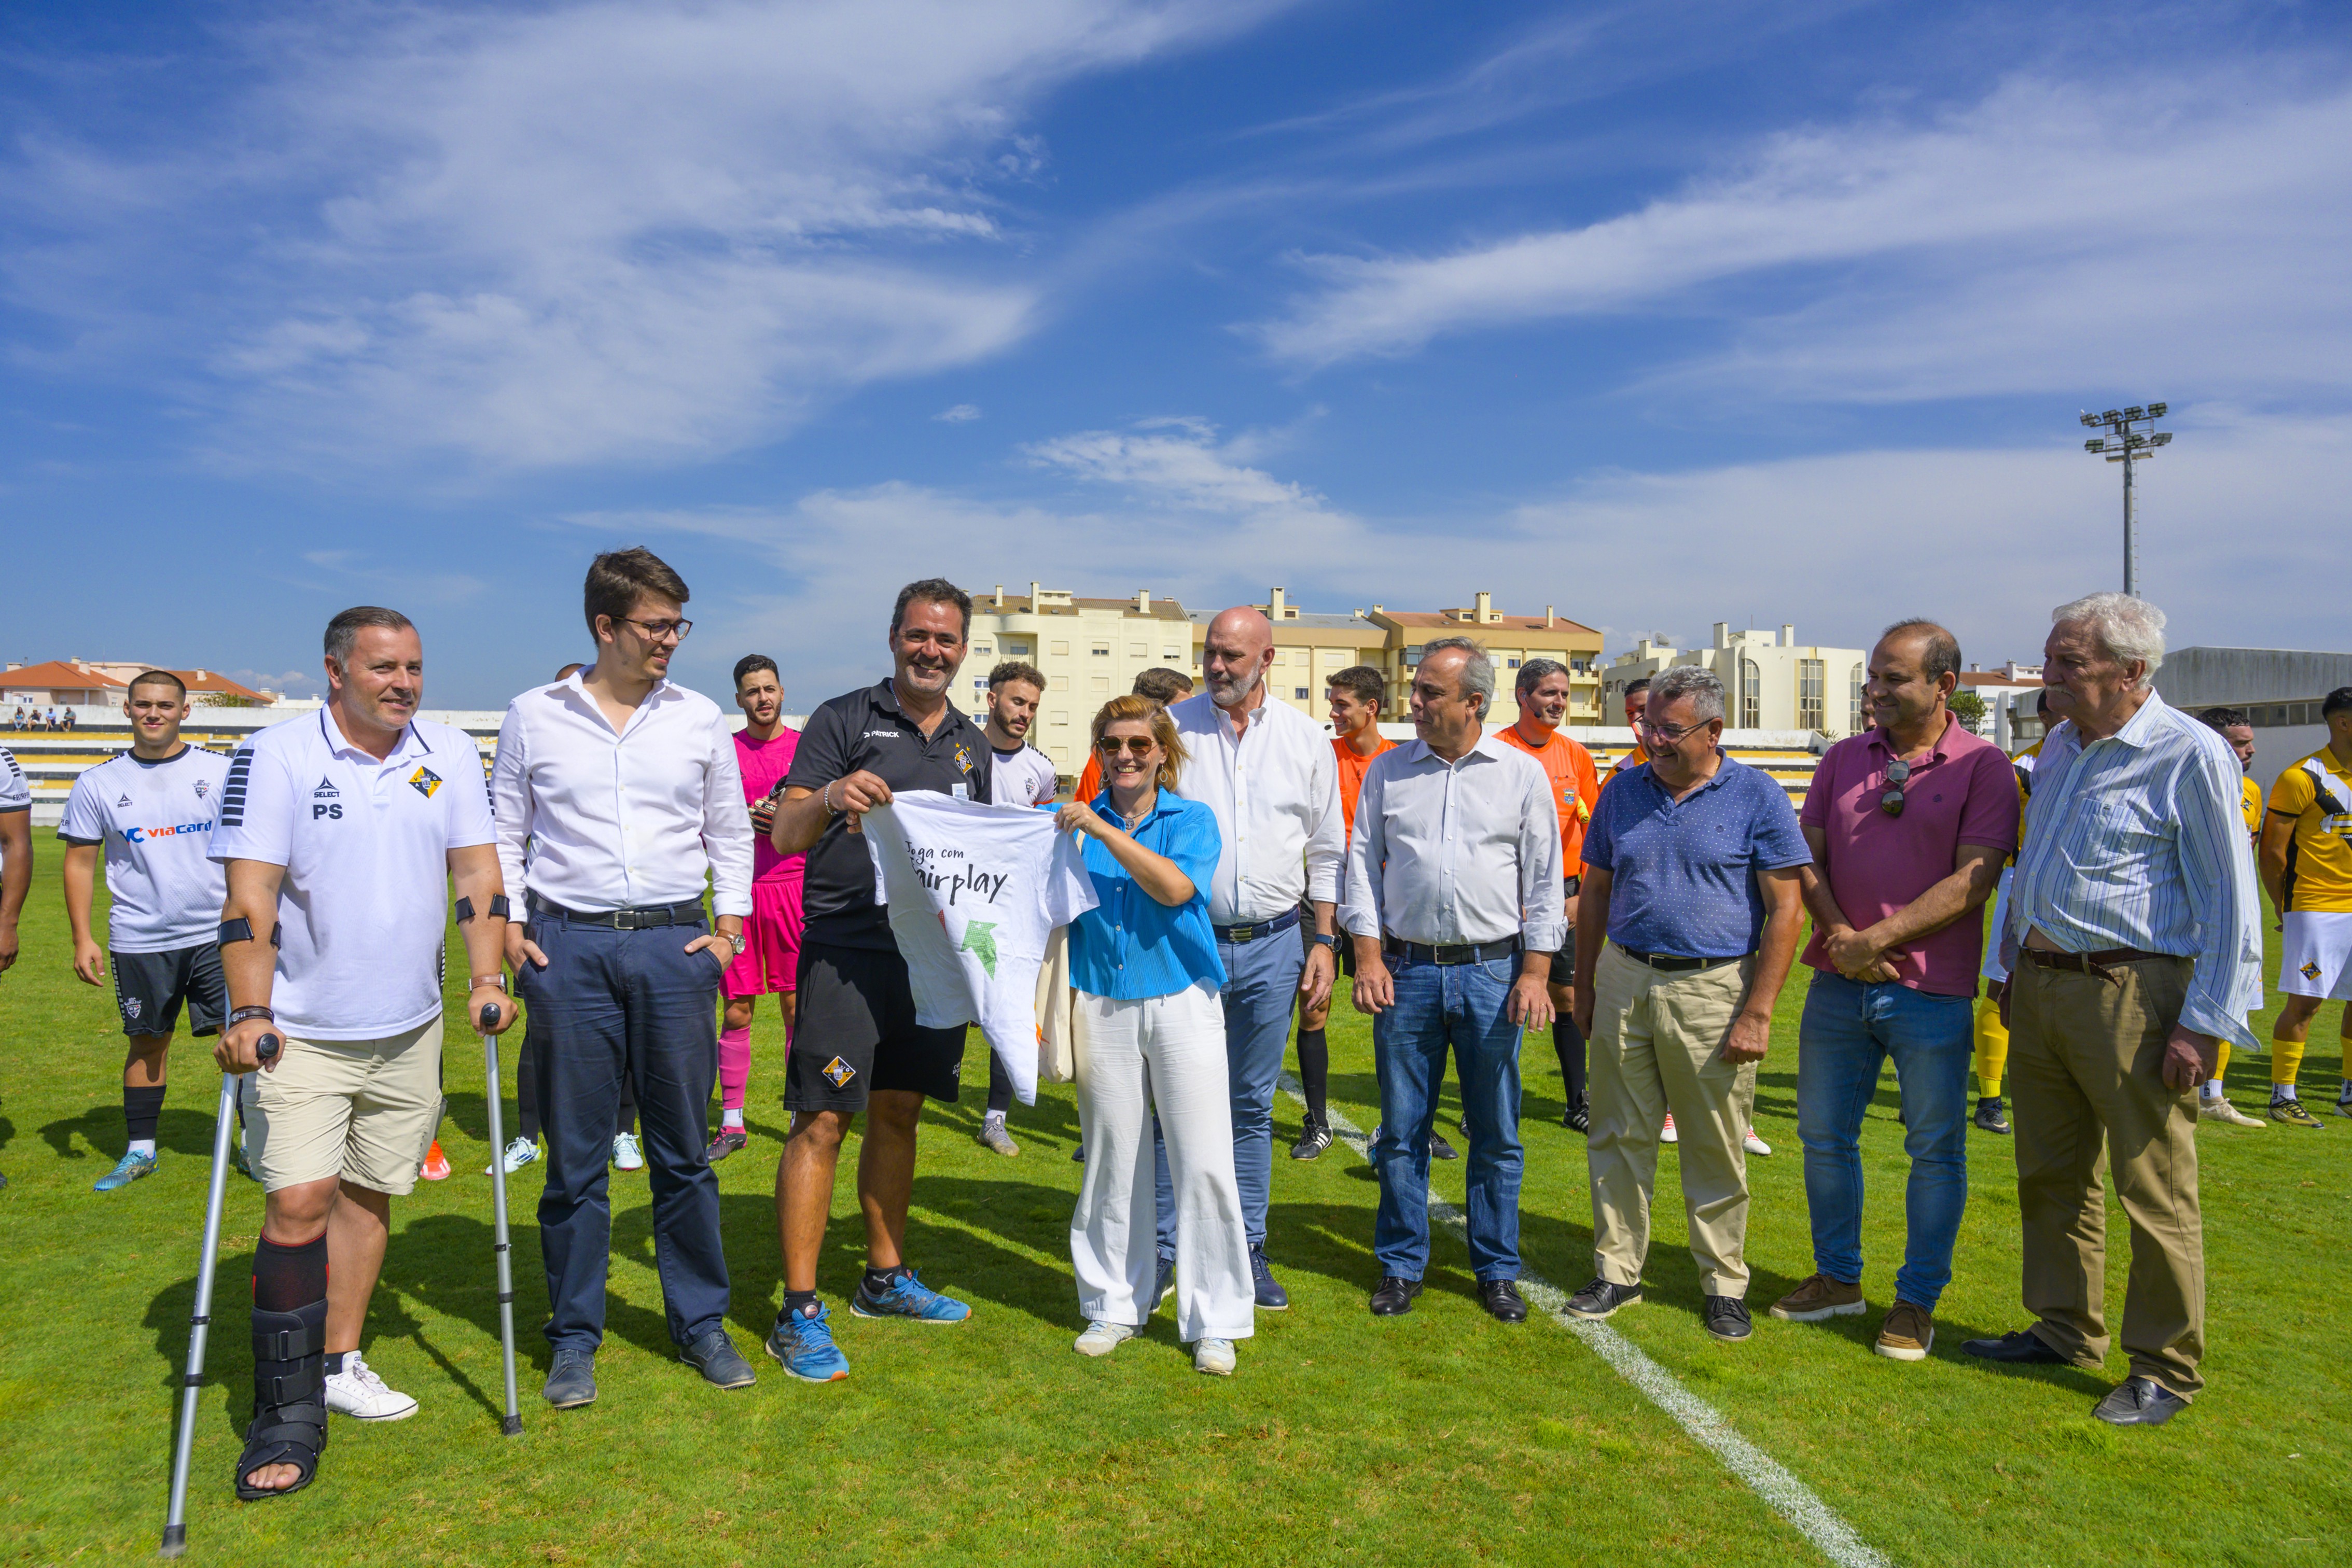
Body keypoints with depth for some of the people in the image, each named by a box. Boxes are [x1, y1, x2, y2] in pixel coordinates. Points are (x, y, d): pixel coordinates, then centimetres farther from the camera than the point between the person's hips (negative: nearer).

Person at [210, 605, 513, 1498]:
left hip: (409, 1028, 4)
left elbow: (476, 874, 3)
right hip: (299, 1032, -4)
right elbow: (248, 898, -11)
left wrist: (486, 980, -6)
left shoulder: (451, 755, 3)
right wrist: (246, 1014, -18)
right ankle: (288, 1413, 3)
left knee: (368, 1192, 12)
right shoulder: (275, 756, -8)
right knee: (298, 1202, -8)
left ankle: (339, 1363, 26)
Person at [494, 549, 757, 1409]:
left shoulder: (700, 717, 7)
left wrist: (730, 923, 5)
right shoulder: (534, 716, 4)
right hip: (570, 948, -1)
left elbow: (731, 832, 14)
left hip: (675, 945, 1)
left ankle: (701, 1323, 21)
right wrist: (505, 927, 1)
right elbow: (500, 834, 11)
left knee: (684, 1149, 7)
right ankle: (575, 1337, 20)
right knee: (576, 1154, 6)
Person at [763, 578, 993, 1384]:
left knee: (899, 1115, 15)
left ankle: (885, 1278, 28)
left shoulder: (971, 743, 15)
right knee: (822, 1121, -5)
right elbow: (784, 834, -9)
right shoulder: (843, 720, -2)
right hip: (846, 949, -5)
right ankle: (800, 1312, 3)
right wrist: (831, 798, -28)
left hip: (932, 955, 6)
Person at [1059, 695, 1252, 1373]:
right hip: (1103, 1007, 2)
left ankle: (1214, 1323, 12)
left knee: (1205, 1165, -1)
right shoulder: (1074, 823, 9)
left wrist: (1104, 831, -17)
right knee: (1113, 1162, 9)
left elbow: (1175, 887, -15)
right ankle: (1114, 1307, 25)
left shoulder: (1192, 819, 3)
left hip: (1181, 1003, -2)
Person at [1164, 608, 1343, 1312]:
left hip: (1271, 945, 2)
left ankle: (1247, 1251, 22)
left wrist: (1324, 944, 6)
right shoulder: (1172, 727, 1)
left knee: (1253, 1104, 11)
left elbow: (1327, 850, 11)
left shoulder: (1304, 737, 6)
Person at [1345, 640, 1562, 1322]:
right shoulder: (1387, 772, 6)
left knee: (1496, 1134, 7)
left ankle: (1497, 1271, 23)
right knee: (1401, 1130, 7)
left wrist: (1536, 972, -4)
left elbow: (1545, 879, 3)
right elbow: (1363, 865, 7)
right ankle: (1401, 1267, 22)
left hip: (1493, 971, -1)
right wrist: (1368, 956, -2)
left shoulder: (1522, 773, 3)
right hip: (1407, 969, 1)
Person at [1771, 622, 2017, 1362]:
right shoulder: (1843, 758, 8)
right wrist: (1838, 933, -11)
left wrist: (1877, 938, -16)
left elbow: (1973, 880, -13)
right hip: (1839, 983, 5)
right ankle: (1838, 1278, 30)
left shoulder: (1984, 766, -5)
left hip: (1931, 991, -4)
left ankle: (1916, 1301, 22)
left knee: (1935, 1149, 7)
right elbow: (1808, 856, 6)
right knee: (1825, 1136, 13)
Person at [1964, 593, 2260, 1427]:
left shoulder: (2190, 755, -11)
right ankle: (2066, 1330, 31)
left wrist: (2204, 1024, -14)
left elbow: (2230, 902, -12)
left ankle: (2167, 1368, 17)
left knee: (2155, 1192, 3)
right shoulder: (2060, 746, 12)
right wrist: (2013, 967, 19)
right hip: (2039, 988, 8)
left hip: (2129, 994, -7)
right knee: (2052, 1176, 15)